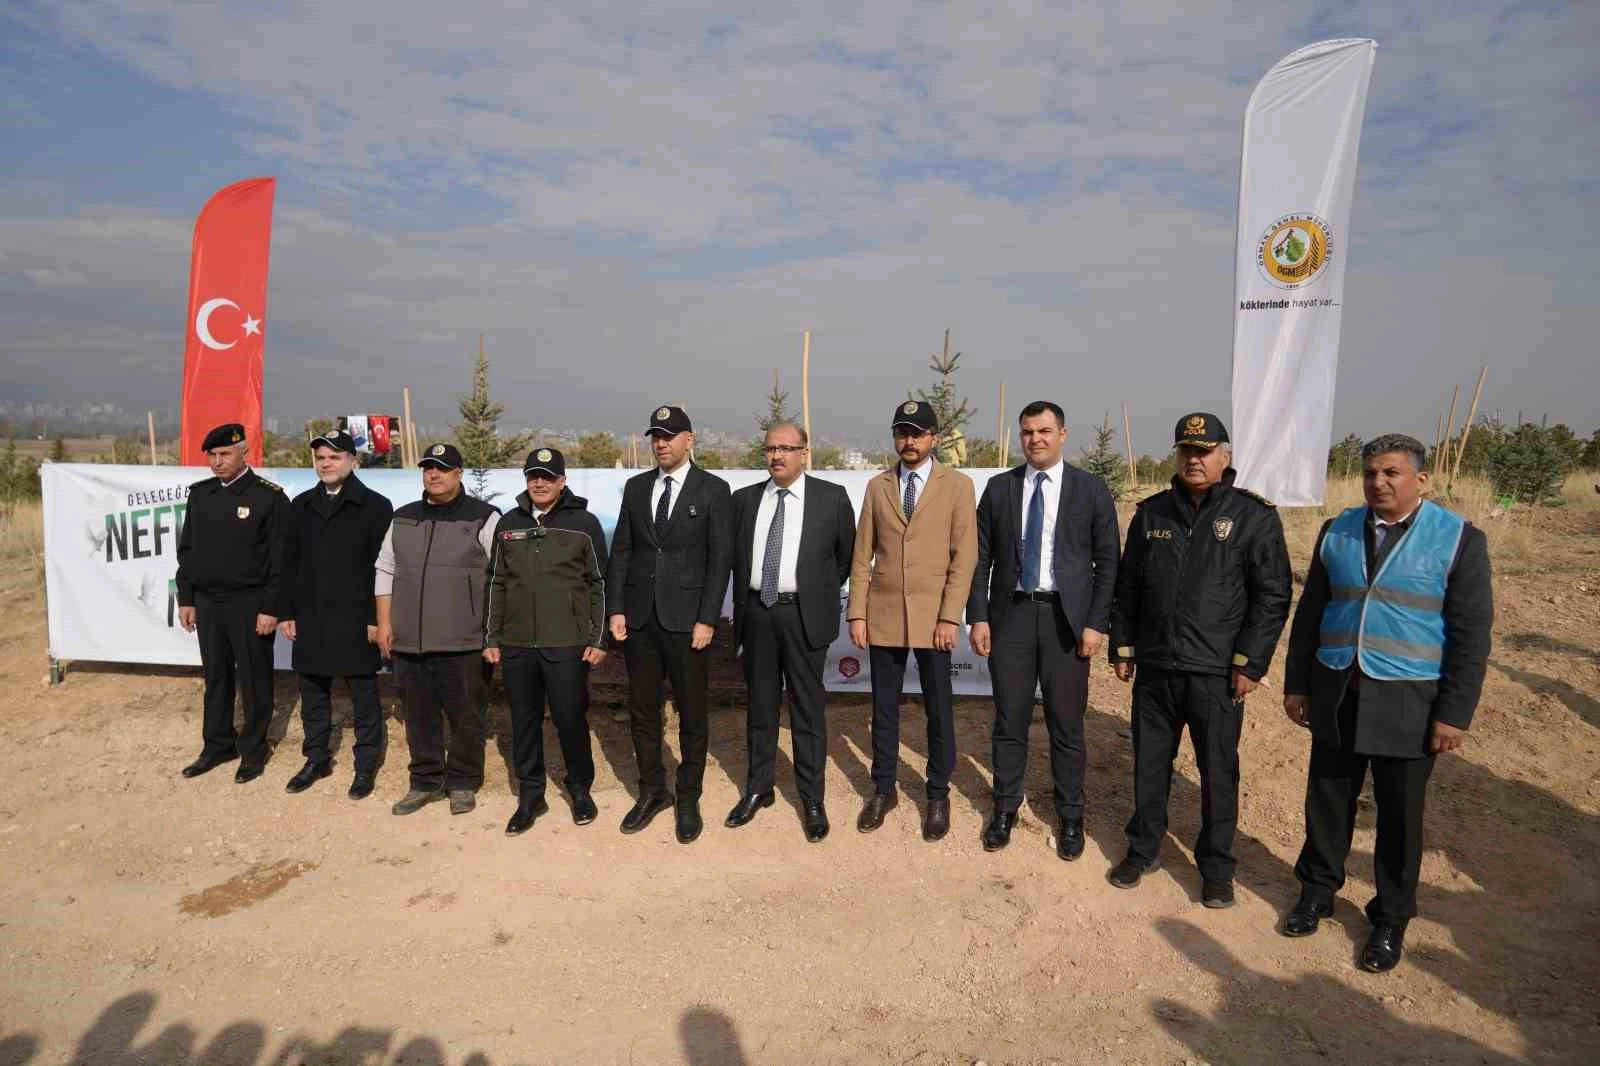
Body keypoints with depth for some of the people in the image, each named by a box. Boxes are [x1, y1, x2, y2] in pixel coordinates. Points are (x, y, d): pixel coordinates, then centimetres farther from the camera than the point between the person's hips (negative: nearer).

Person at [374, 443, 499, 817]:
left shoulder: (483, 518, -3)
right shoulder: (403, 519, 14)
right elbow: (385, 571, 18)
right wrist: (384, 622, 10)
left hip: (462, 643, -4)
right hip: (409, 641, 5)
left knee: (466, 716, 4)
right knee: (419, 716, 12)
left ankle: (463, 783, 19)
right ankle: (425, 781, 26)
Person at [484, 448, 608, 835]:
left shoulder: (583, 523, -1)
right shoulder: (508, 524, 9)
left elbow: (599, 584, 0)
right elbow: (496, 583, 13)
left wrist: (598, 640, -4)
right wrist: (491, 638, 9)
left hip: (567, 645, -3)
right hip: (516, 644, 3)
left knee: (571, 719, 4)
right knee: (524, 721, 10)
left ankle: (580, 790, 23)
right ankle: (530, 796, 23)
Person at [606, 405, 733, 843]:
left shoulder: (712, 489, -2)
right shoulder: (635, 487, 10)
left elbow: (720, 559, -6)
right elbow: (621, 552, 9)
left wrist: (707, 620, -11)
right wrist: (615, 609, 1)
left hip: (686, 620, -3)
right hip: (639, 619, 4)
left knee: (692, 714, 6)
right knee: (643, 712, 12)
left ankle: (689, 798, 21)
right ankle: (652, 791, 28)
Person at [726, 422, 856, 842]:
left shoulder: (832, 497, -2)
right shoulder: (745, 499, 6)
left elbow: (847, 554, 6)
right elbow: (736, 556, 13)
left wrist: (822, 593, 7)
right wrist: (740, 610, 11)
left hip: (804, 615, -3)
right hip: (756, 613, 3)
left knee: (808, 709, 4)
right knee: (760, 706, 14)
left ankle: (812, 800, 16)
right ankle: (758, 789, 28)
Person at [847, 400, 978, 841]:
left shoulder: (957, 486, 0)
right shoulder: (877, 486, 8)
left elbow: (964, 556, -5)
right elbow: (862, 555, 6)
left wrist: (950, 617, -11)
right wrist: (857, 613, 0)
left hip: (932, 616, -2)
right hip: (883, 614, 2)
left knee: (939, 709, 7)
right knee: (884, 708, 10)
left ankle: (938, 795, 23)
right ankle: (883, 789, 25)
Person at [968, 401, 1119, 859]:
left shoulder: (1092, 490, 1)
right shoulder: (999, 488, 6)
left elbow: (1106, 562, 1)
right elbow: (981, 558, 6)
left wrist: (1095, 623, -6)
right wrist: (978, 617, -1)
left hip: (1066, 618, -1)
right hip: (1011, 614, 2)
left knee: (1067, 725, 7)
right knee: (1009, 721, 9)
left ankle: (1070, 817, 24)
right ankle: (1005, 809, 26)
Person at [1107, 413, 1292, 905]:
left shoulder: (1254, 516, -4)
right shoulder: (1151, 512, 7)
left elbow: (1273, 596, -5)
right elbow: (1127, 585, 11)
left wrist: (1250, 663, -9)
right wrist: (1123, 647, 9)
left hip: (1217, 673, -3)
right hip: (1154, 666, 3)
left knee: (1218, 771, 7)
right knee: (1149, 763, 13)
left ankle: (1216, 868, 25)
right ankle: (1143, 849, 31)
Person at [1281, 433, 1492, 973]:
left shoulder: (1459, 539, -6)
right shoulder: (1337, 532, 5)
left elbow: (1472, 633, -7)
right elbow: (1310, 613, 9)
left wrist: (1455, 712, -10)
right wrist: (1296, 684, 8)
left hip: (1407, 704, -3)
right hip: (1336, 697, 3)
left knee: (1399, 816, 9)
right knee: (1327, 801, 13)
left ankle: (1391, 919, 27)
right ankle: (1318, 889, 33)